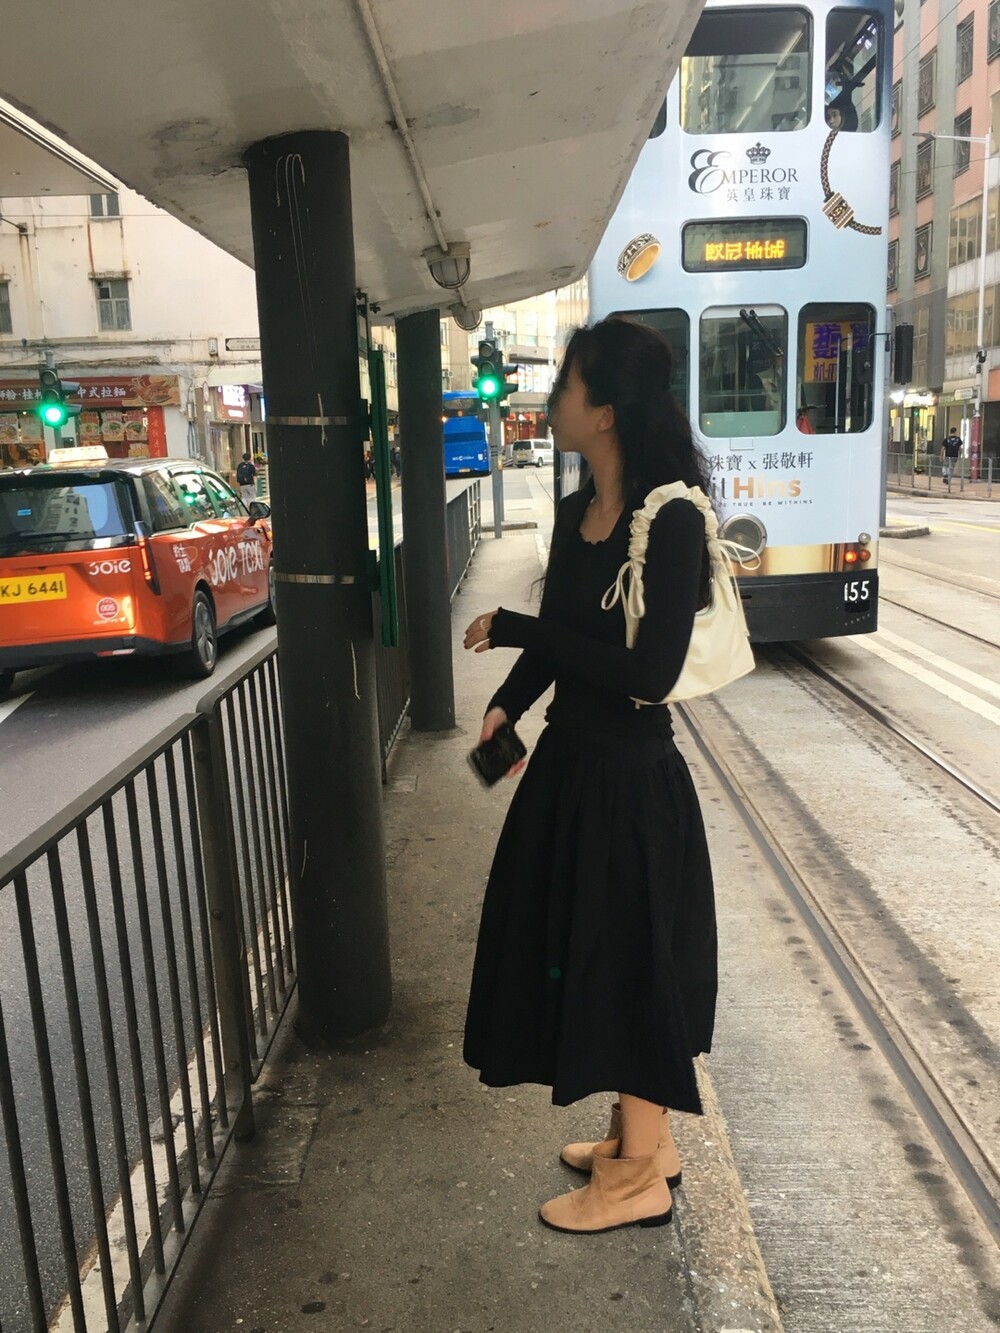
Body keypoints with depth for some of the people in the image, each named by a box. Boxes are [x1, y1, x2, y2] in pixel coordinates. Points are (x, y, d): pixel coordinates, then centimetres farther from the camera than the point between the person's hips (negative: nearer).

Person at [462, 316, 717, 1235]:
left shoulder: (669, 519, -19)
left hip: (629, 780, -8)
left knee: (628, 958, 7)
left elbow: (649, 670, -24)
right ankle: (643, 1135, 42)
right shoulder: (577, 512, 5)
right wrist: (507, 706, -2)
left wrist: (513, 630, -20)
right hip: (569, 764, 9)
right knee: (583, 950, 20)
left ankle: (641, 1177, 30)